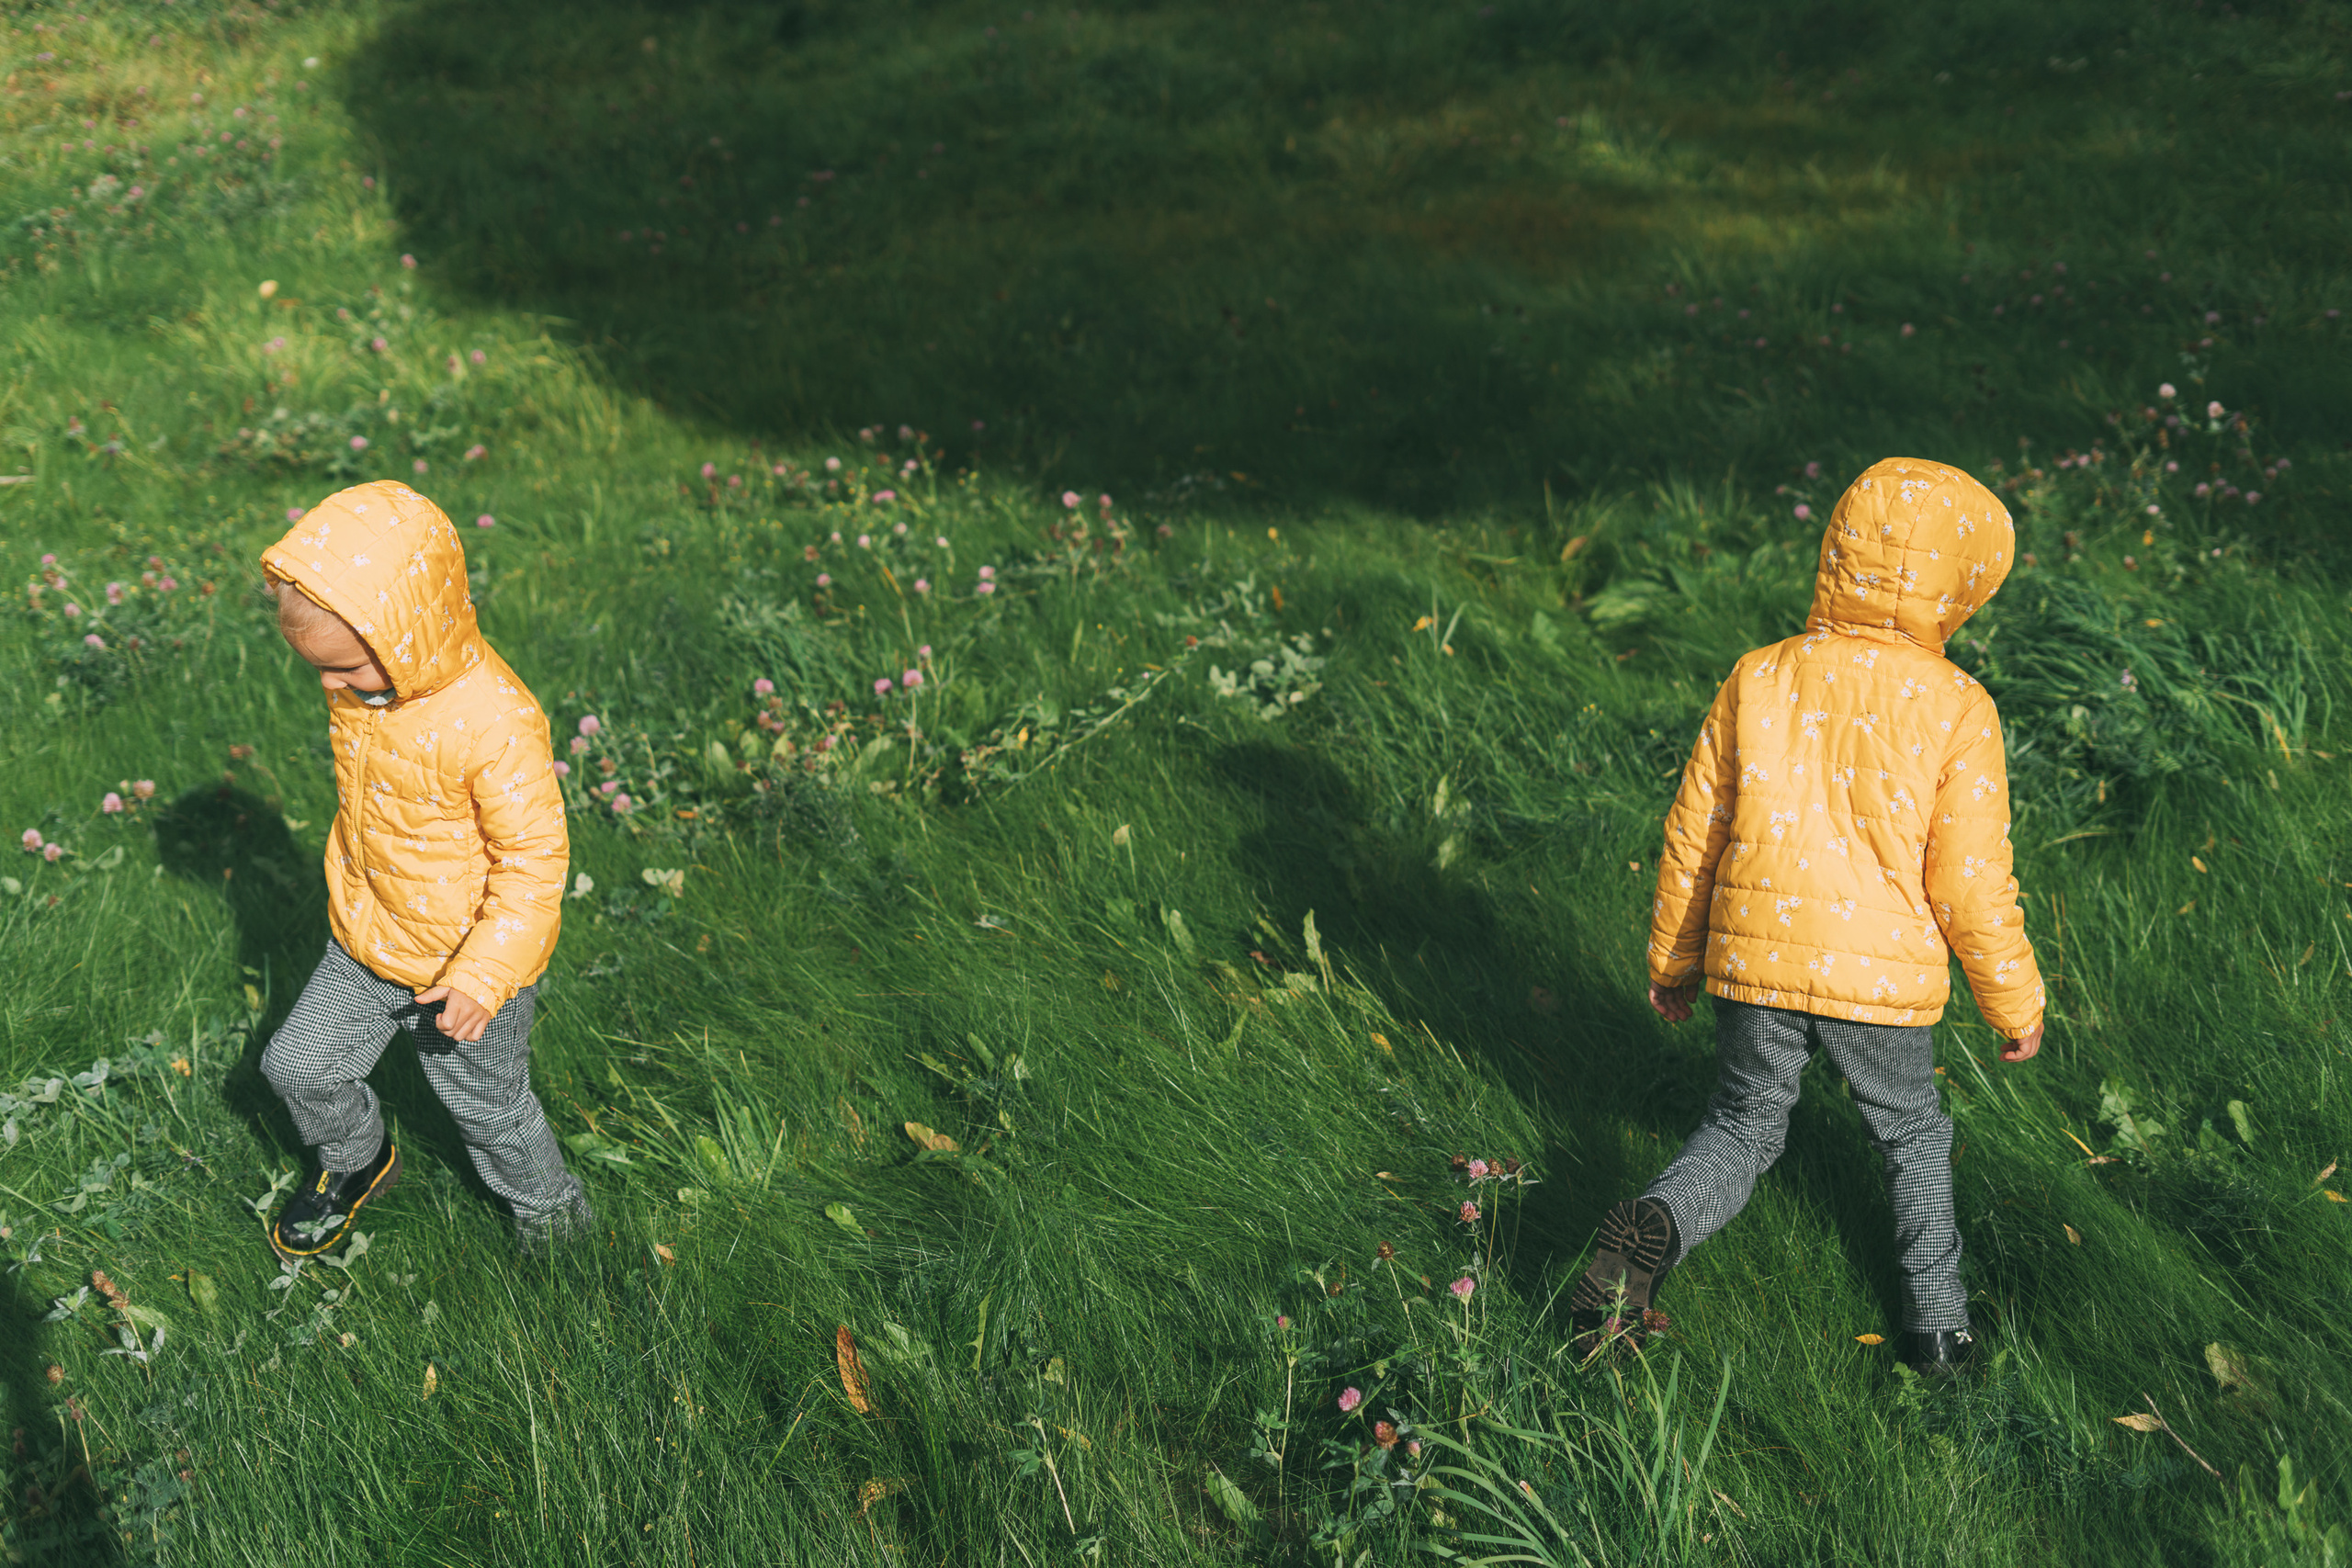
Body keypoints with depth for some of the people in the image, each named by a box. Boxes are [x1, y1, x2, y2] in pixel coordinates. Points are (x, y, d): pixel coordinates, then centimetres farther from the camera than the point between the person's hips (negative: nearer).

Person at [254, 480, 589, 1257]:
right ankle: (355, 1162, 45)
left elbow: (533, 857, -25)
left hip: (466, 964, -6)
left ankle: (553, 1219, 41)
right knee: (299, 1063, 14)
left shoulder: (494, 725, -33)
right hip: (366, 944, 6)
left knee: (489, 1107, 13)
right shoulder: (362, 684, -10)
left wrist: (482, 977, -26)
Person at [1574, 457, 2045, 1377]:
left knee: (1744, 1124, 19)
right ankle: (1935, 1319, 28)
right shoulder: (1955, 707, -9)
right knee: (1913, 1135, 23)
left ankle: (1658, 1225, -7)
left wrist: (1670, 958, 17)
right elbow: (1970, 886, -9)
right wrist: (2015, 1004, 6)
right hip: (1882, 977, -1)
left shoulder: (1756, 681, -1)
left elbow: (1692, 836, 4)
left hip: (1754, 960, 2)